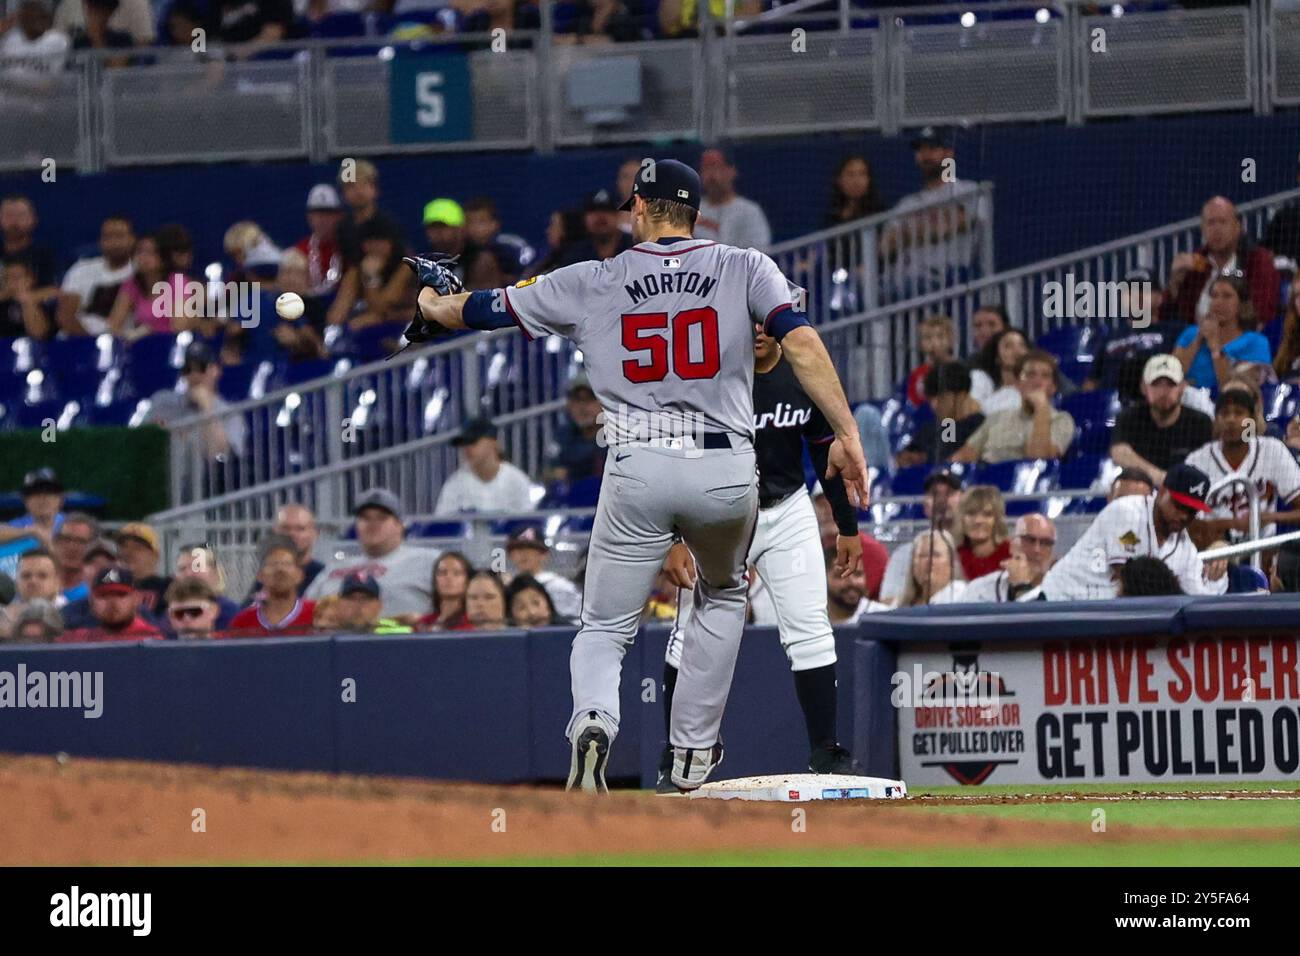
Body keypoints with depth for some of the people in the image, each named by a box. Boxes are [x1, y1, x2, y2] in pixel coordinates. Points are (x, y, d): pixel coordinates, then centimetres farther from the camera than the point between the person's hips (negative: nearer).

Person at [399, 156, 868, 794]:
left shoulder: (592, 284, 9)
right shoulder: (744, 268, 7)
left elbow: (483, 310, 19)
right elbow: (802, 344, -8)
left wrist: (434, 305, 41)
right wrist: (847, 434, -11)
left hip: (638, 470, -1)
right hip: (727, 472, 1)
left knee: (605, 627, 8)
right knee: (723, 596, 30)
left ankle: (593, 721, -25)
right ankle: (694, 753, 25)